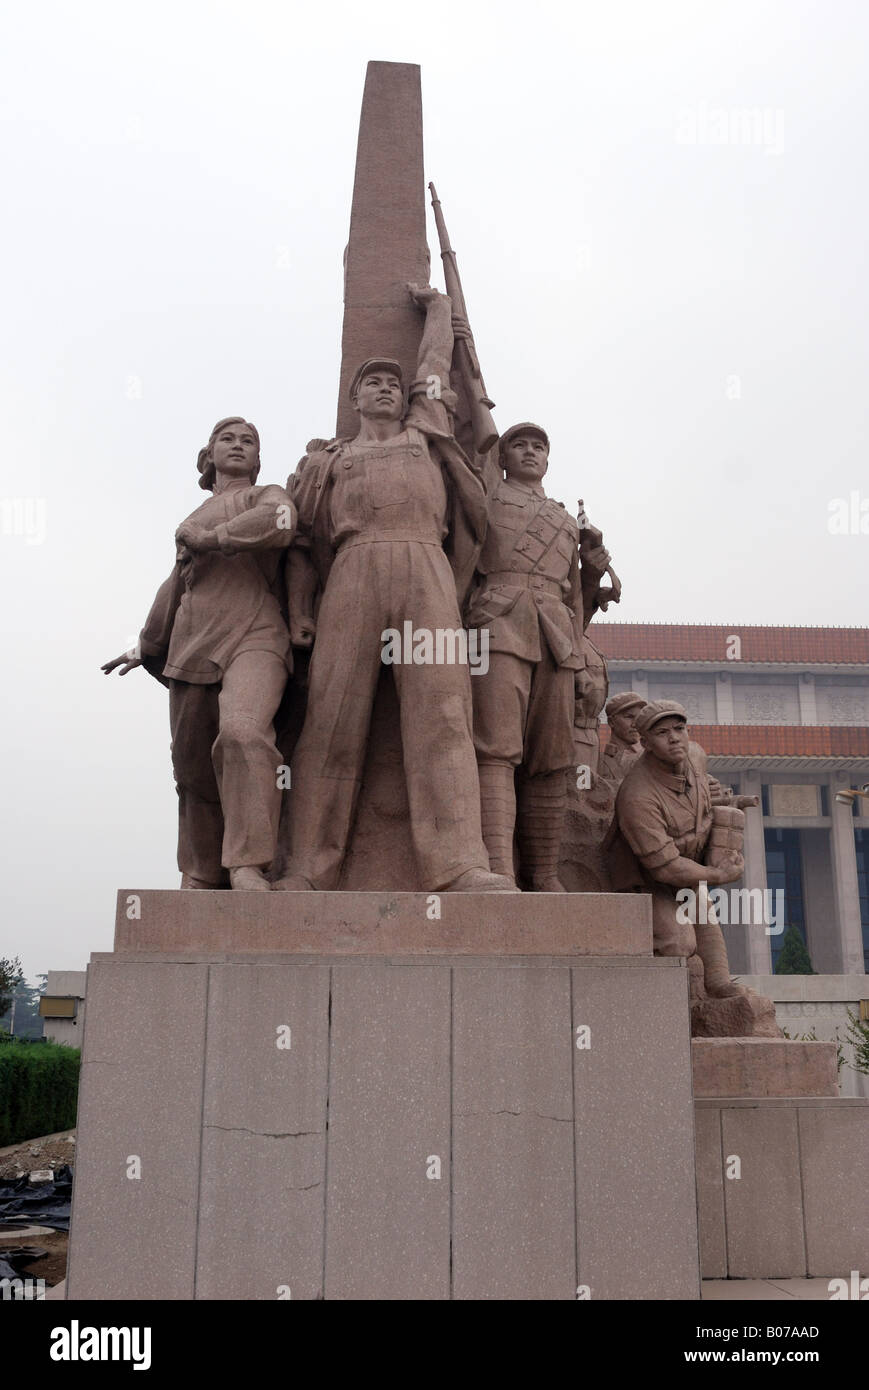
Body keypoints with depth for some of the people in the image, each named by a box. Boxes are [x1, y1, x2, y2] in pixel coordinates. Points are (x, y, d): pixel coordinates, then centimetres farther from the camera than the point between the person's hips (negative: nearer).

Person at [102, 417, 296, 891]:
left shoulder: (266, 496, 11)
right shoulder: (193, 522, 28)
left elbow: (278, 523, -16)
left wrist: (207, 539, -7)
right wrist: (146, 647, 45)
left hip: (253, 641, -6)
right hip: (192, 651, 6)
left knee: (243, 733, -31)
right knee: (194, 769, 5)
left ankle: (247, 865, -34)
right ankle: (202, 877, 20)